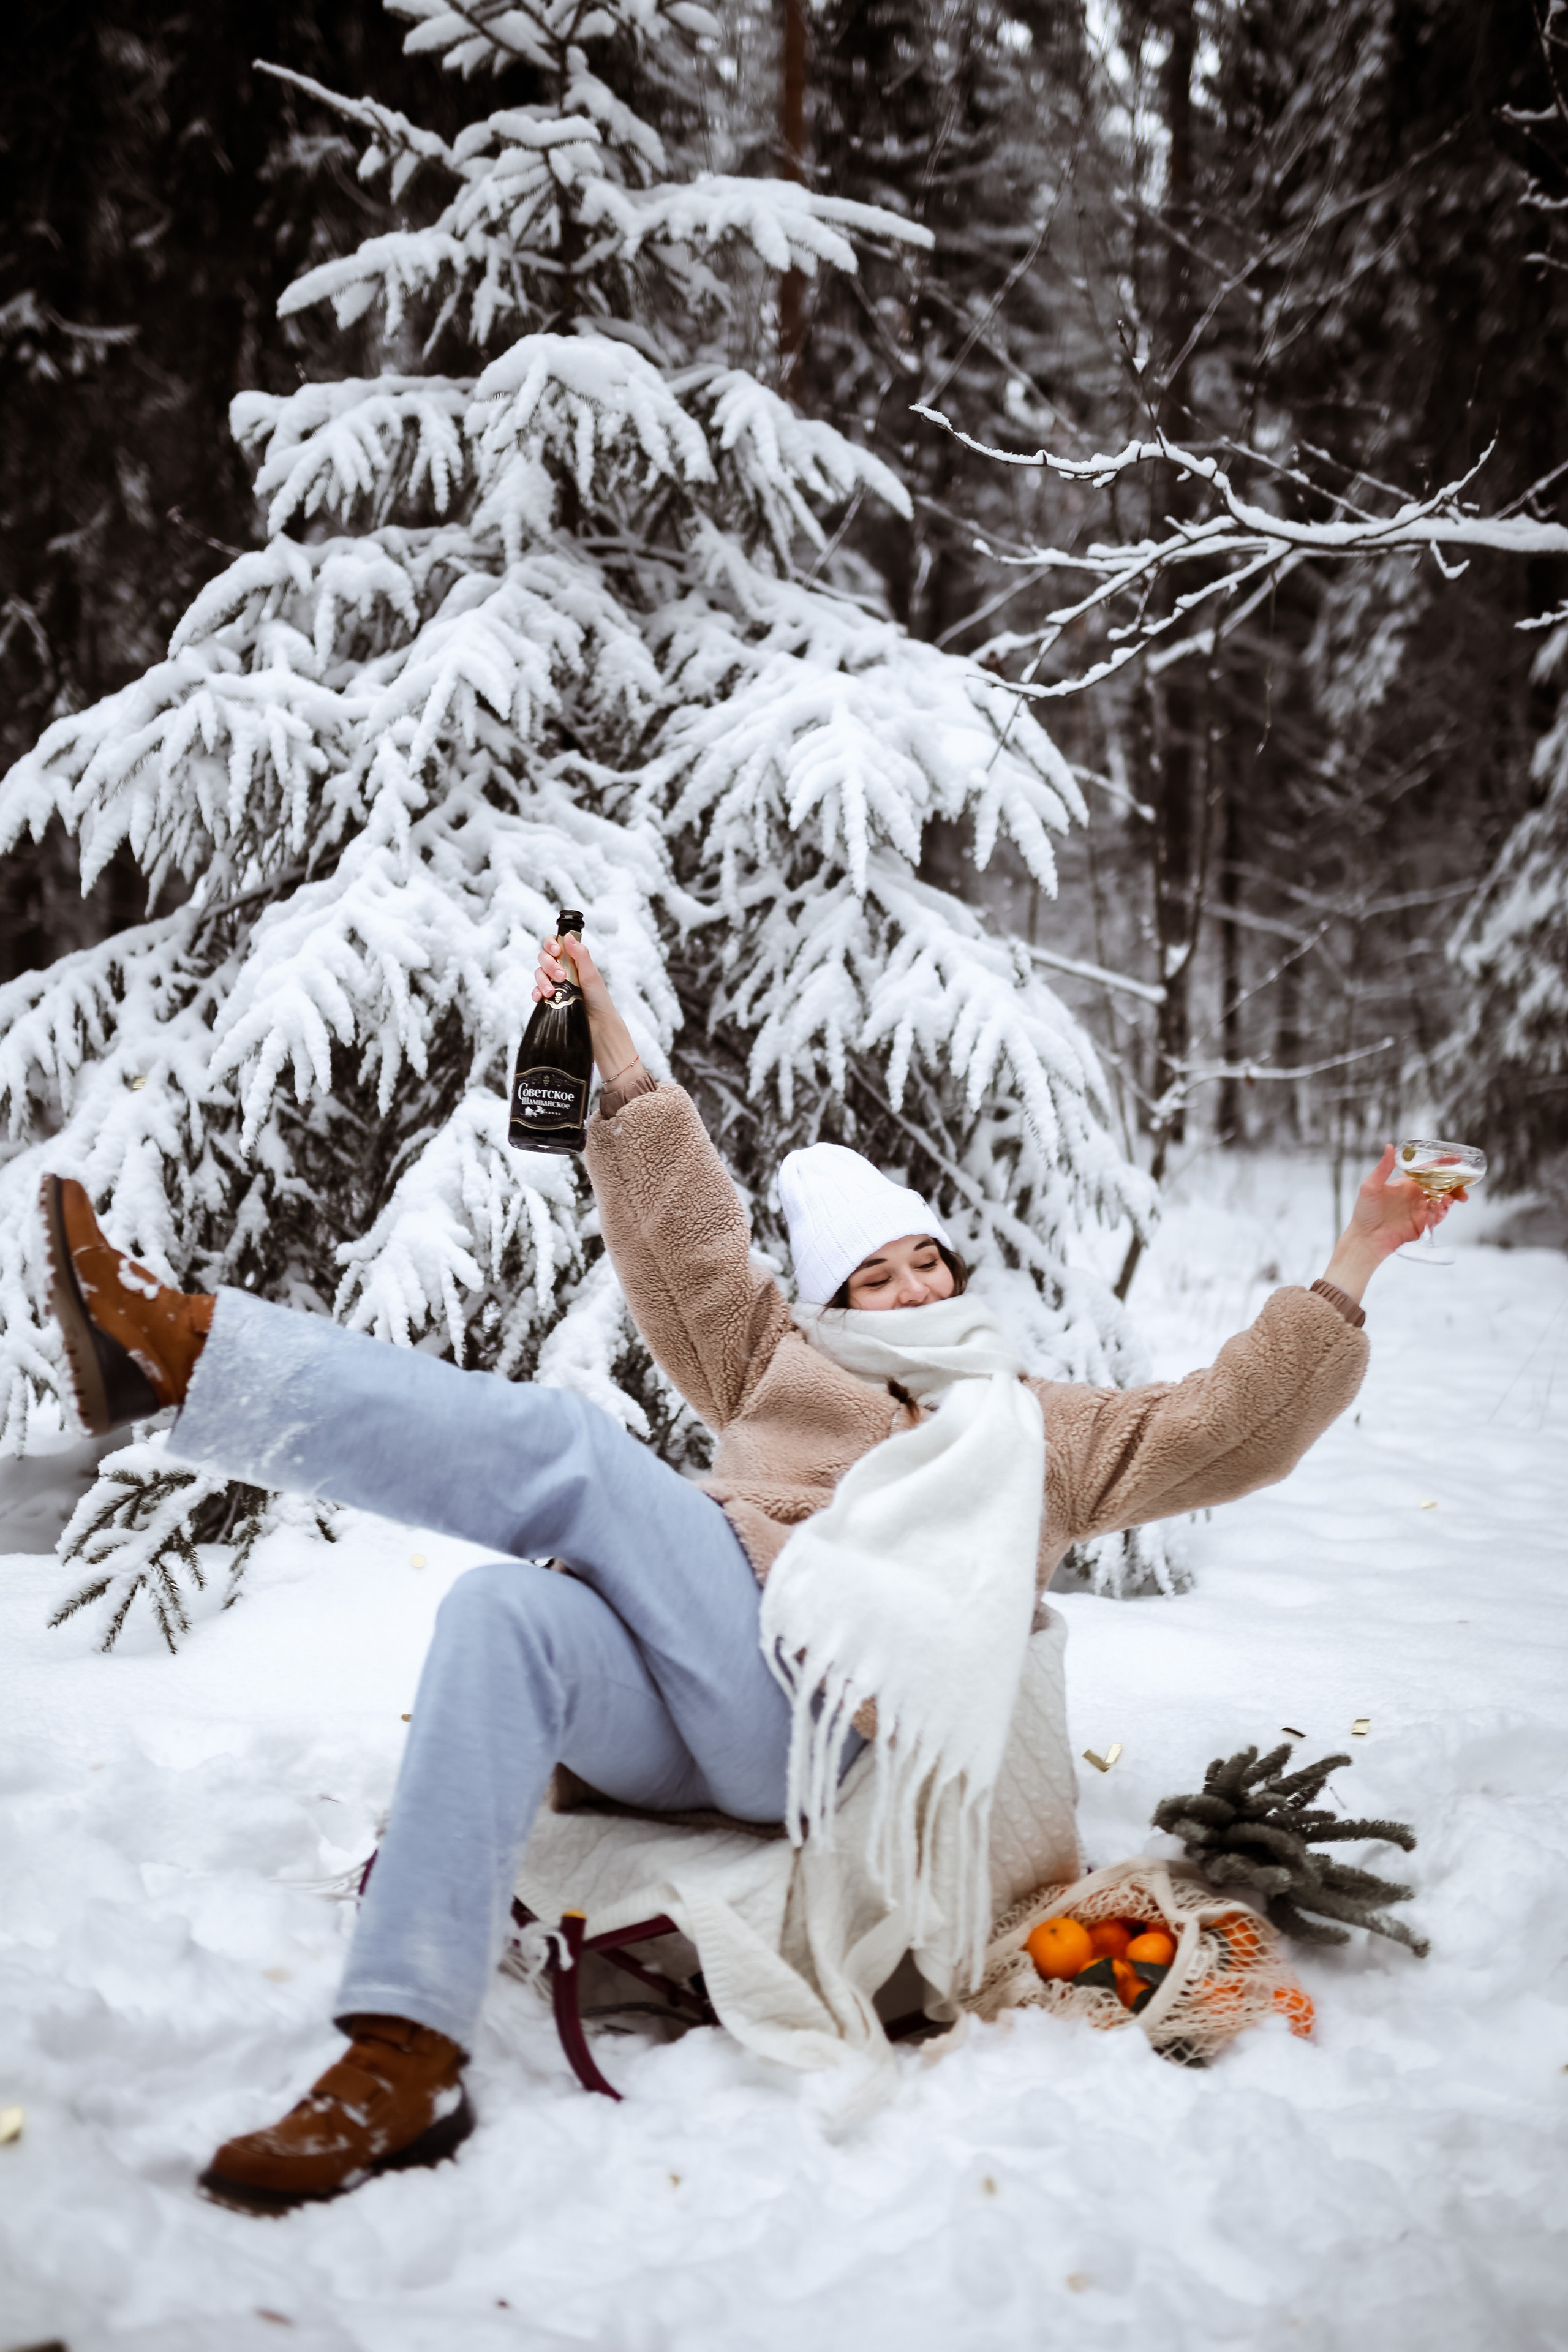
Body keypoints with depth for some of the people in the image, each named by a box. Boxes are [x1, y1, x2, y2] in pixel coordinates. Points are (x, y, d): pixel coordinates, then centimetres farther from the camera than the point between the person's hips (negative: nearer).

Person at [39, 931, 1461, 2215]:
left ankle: (186, 1352, -33)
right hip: (662, 1727, 4)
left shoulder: (1046, 1429, 28)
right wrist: (618, 1051, 22)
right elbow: (688, 1238, 28)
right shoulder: (787, 1369, 34)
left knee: (569, 1448, -24)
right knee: (506, 1608, -34)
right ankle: (406, 2053, -46)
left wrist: (1346, 1278, 11)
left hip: (807, 1711, -4)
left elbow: (1228, 1430, 19)